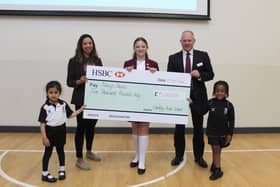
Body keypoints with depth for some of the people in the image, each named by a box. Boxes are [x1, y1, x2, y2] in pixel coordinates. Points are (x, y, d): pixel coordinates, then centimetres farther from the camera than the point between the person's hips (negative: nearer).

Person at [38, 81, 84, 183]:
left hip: (61, 131, 3)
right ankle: (45, 174, 21)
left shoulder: (63, 104, -3)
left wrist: (80, 110, 0)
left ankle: (62, 170, 34)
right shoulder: (45, 107, -15)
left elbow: (70, 115, 9)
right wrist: (44, 137, -15)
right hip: (50, 132, -3)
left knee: (60, 150, 18)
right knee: (48, 152, 8)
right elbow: (42, 123, -13)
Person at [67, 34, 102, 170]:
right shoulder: (74, 61, -5)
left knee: (91, 125, 16)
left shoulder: (97, 60, 7)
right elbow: (69, 82, -6)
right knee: (81, 127, 1)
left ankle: (89, 152, 36)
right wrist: (80, 81, -24)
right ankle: (79, 159, 13)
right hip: (81, 99, -5)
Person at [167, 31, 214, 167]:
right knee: (179, 128, 8)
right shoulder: (173, 58, 3)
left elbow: (210, 75, 2)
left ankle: (199, 156, 26)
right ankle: (179, 155, 25)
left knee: (198, 128, 10)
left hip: (198, 96, 0)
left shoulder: (203, 56, 2)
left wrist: (200, 75, -17)